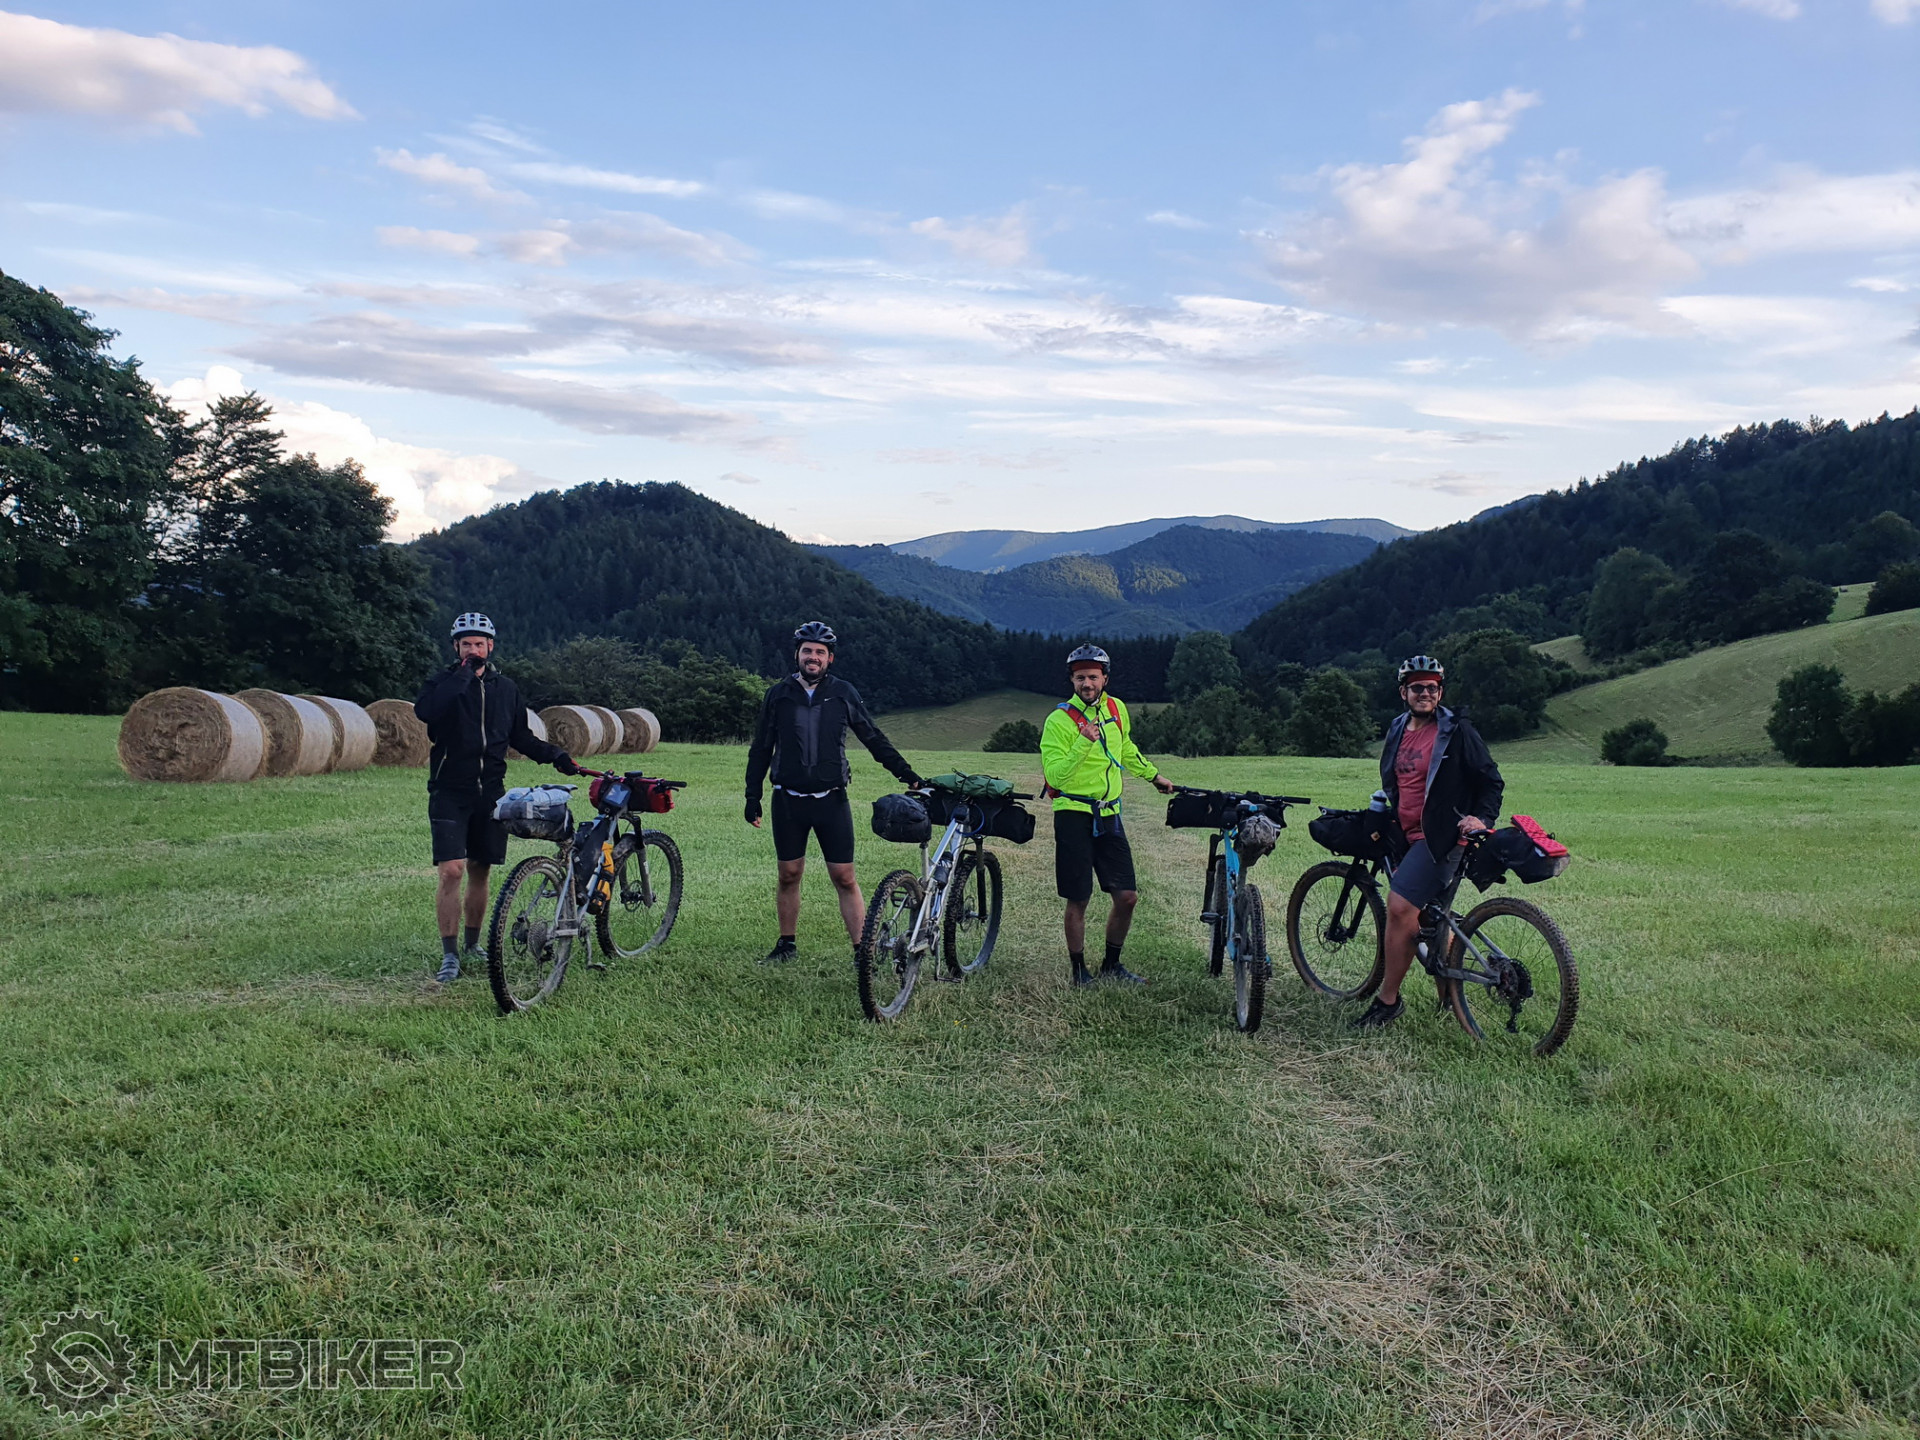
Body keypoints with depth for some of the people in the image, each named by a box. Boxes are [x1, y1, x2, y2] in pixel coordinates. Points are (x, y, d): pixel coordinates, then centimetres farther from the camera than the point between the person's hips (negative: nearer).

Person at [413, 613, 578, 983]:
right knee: (451, 871, -12)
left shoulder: (505, 688, 11)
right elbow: (424, 712, -23)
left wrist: (553, 754, 6)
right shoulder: (444, 684, -1)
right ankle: (450, 955, -5)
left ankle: (473, 944, 26)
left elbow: (520, 736, 19)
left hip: (490, 793, 4)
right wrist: (462, 675, -21)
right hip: (449, 791, -4)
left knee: (480, 872, 10)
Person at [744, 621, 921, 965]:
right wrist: (752, 796, 5)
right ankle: (787, 945, 24)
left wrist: (906, 774, 5)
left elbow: (873, 739, 9)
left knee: (844, 879, -3)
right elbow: (761, 749, 9)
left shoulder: (844, 694, 2)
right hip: (788, 801, 1)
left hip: (831, 800, -1)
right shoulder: (778, 696, 4)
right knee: (789, 876, 9)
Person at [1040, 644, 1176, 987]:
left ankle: (1111, 965, 23)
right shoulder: (1059, 720, -12)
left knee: (1127, 897, 4)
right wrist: (1083, 742, -31)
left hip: (1109, 815, 5)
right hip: (1074, 815, -5)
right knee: (1078, 901, 0)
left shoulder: (1117, 709, 7)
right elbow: (1056, 776, -21)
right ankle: (1078, 970, 17)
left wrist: (1154, 775, 35)